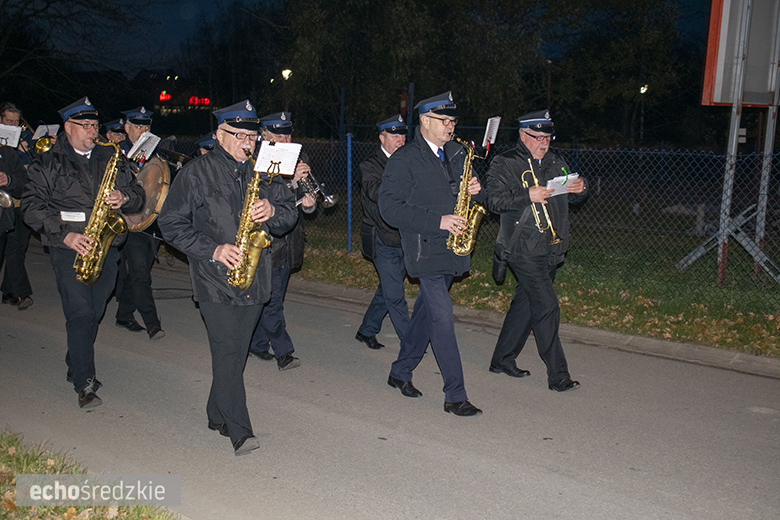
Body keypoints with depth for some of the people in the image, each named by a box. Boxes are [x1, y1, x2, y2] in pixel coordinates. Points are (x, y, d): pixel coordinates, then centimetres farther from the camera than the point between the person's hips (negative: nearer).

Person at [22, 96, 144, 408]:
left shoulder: (111, 158, 14)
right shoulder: (48, 163, 3)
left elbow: (137, 193, 16)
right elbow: (31, 206, -2)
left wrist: (124, 197, -9)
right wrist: (65, 234, -14)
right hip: (69, 249, -4)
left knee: (94, 313, 11)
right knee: (80, 314, -10)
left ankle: (76, 367, 31)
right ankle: (85, 384, -3)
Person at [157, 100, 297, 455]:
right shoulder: (196, 173, -1)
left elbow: (290, 213, 13)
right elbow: (171, 224, -3)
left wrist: (272, 211, -10)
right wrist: (212, 250, -14)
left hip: (254, 278, 5)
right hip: (215, 279, -4)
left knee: (236, 353, 12)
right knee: (227, 353, -8)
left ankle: (218, 416, 30)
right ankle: (239, 432, -1)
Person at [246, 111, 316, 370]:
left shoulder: (299, 159, 10)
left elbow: (304, 195, 11)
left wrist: (308, 204, -12)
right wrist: (291, 180, -29)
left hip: (289, 241, 7)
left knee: (271, 298, 16)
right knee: (271, 299, -4)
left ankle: (258, 344, 30)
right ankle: (283, 351, 5)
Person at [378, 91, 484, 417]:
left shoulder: (456, 153, 12)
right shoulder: (404, 160, -9)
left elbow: (462, 194, 22)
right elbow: (390, 208, -15)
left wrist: (475, 190, -4)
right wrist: (437, 221, -22)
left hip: (451, 250, 7)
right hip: (425, 252, -7)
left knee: (426, 313, 16)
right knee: (442, 319, -9)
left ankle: (400, 373, 33)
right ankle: (455, 396, -2)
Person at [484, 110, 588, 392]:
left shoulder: (555, 162, 15)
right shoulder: (504, 164, -4)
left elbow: (573, 198, 21)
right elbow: (494, 201, -14)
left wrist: (580, 189, -2)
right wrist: (528, 196, -24)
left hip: (551, 250, 7)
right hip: (524, 250, -7)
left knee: (525, 304, 13)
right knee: (547, 307, -9)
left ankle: (502, 360, 26)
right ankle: (557, 375, 1)